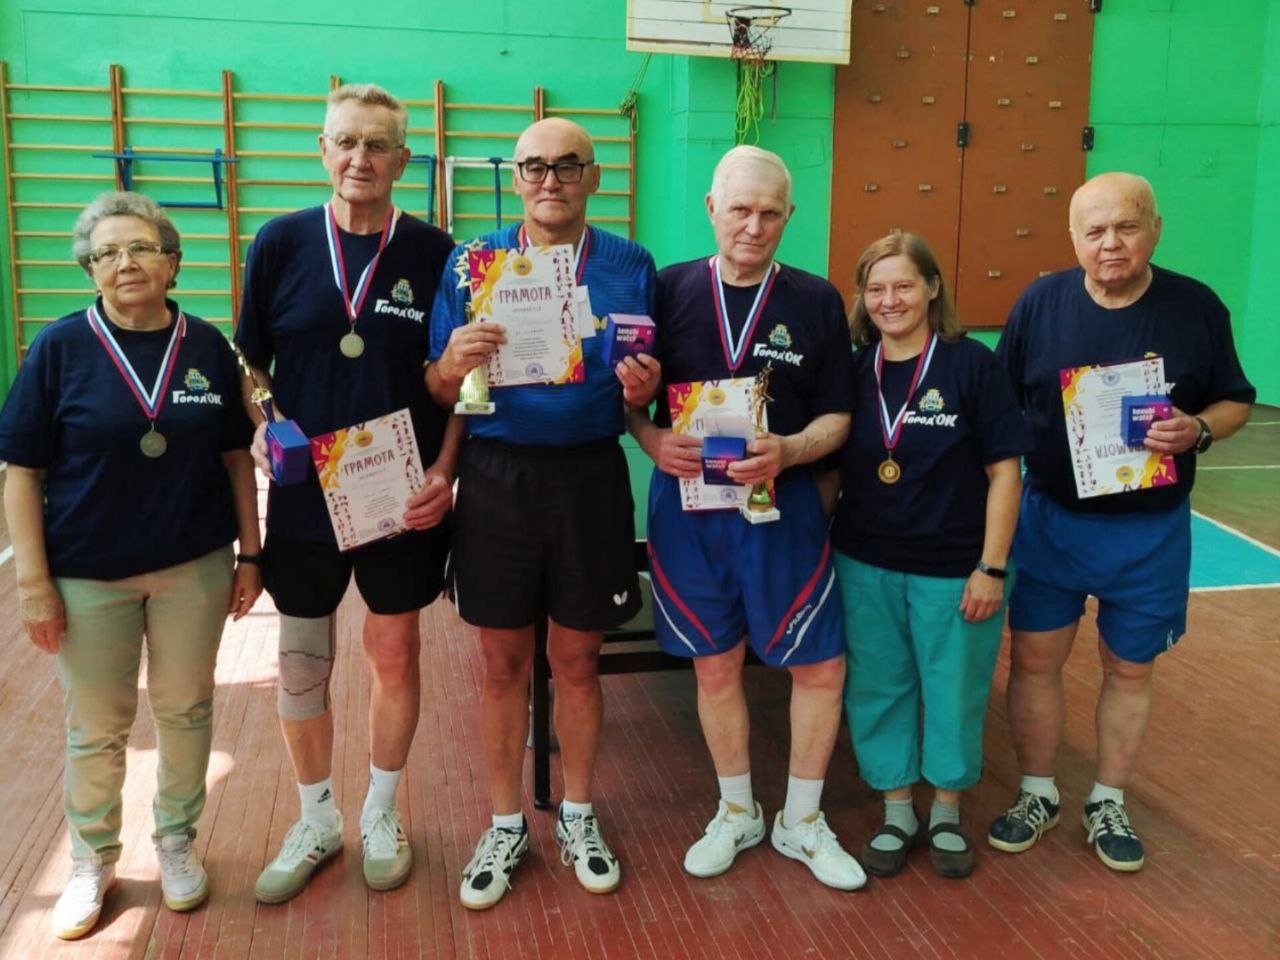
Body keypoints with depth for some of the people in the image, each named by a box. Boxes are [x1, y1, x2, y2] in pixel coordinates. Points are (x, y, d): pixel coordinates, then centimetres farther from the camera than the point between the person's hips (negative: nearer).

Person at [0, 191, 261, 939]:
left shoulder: (208, 346, -1)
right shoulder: (61, 347, -6)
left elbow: (235, 455, 5)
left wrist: (250, 552, 2)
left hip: (195, 567, 2)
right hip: (88, 573, -1)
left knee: (186, 710, 14)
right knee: (97, 728, 11)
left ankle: (177, 842, 34)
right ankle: (93, 861, 32)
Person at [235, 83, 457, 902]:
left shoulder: (434, 253, -3)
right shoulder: (282, 243, 0)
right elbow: (249, 363, 7)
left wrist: (445, 471, -10)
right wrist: (259, 431, -10)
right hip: (305, 494, 1)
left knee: (394, 653, 11)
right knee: (302, 660, 11)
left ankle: (381, 816, 33)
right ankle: (317, 821, 33)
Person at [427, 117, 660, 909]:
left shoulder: (631, 266, 3)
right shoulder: (472, 264, 2)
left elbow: (644, 392, 7)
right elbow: (439, 393, 1)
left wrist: (643, 386, -16)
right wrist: (454, 361, -21)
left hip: (590, 477, 0)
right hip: (497, 477, 0)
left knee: (577, 660, 11)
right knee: (504, 664, 10)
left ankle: (578, 819, 32)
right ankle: (506, 828, 29)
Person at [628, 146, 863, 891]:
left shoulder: (817, 300, 0)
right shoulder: (670, 290, -1)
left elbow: (837, 416, 0)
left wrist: (788, 451, -19)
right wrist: (651, 437, -17)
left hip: (781, 504, 0)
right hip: (686, 503, 0)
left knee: (821, 664, 3)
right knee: (716, 664, 12)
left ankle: (803, 822, 26)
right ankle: (737, 814, 32)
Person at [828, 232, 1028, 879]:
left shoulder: (972, 364, -10)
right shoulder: (854, 370, 1)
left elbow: (1005, 470, -8)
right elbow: (830, 466, 8)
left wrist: (992, 568, -11)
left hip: (953, 569, -3)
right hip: (865, 564, 3)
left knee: (954, 691, 11)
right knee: (877, 689, 12)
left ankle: (947, 815, 33)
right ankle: (895, 813, 32)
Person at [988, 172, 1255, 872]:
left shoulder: (1197, 307, -5)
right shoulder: (1040, 302, -4)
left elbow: (1235, 400, 5)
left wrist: (1199, 429, -17)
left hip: (1150, 528, 0)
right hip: (1048, 518, 1)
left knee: (1129, 669, 13)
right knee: (1034, 659, 7)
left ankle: (1108, 804, 33)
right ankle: (1037, 794, 29)